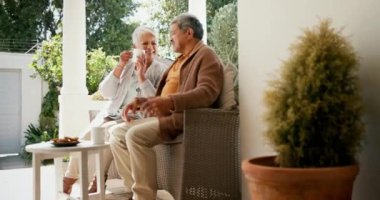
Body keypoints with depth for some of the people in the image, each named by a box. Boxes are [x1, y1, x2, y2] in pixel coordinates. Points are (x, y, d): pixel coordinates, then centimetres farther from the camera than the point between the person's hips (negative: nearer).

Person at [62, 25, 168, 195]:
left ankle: (98, 180, -16)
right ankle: (68, 180, -5)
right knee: (87, 137, -20)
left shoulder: (161, 70, 0)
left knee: (107, 132, -31)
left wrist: (142, 77, -19)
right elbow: (105, 92, 2)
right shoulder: (127, 65, 12)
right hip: (112, 114, 4)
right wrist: (119, 67, -9)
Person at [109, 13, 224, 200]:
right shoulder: (181, 59, 25)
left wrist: (169, 102, -35)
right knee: (117, 133, 0)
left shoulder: (206, 55, -5)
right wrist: (143, 101, 10)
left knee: (135, 135, -29)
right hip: (162, 116, 10)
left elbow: (207, 92, -22)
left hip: (182, 118, -10)